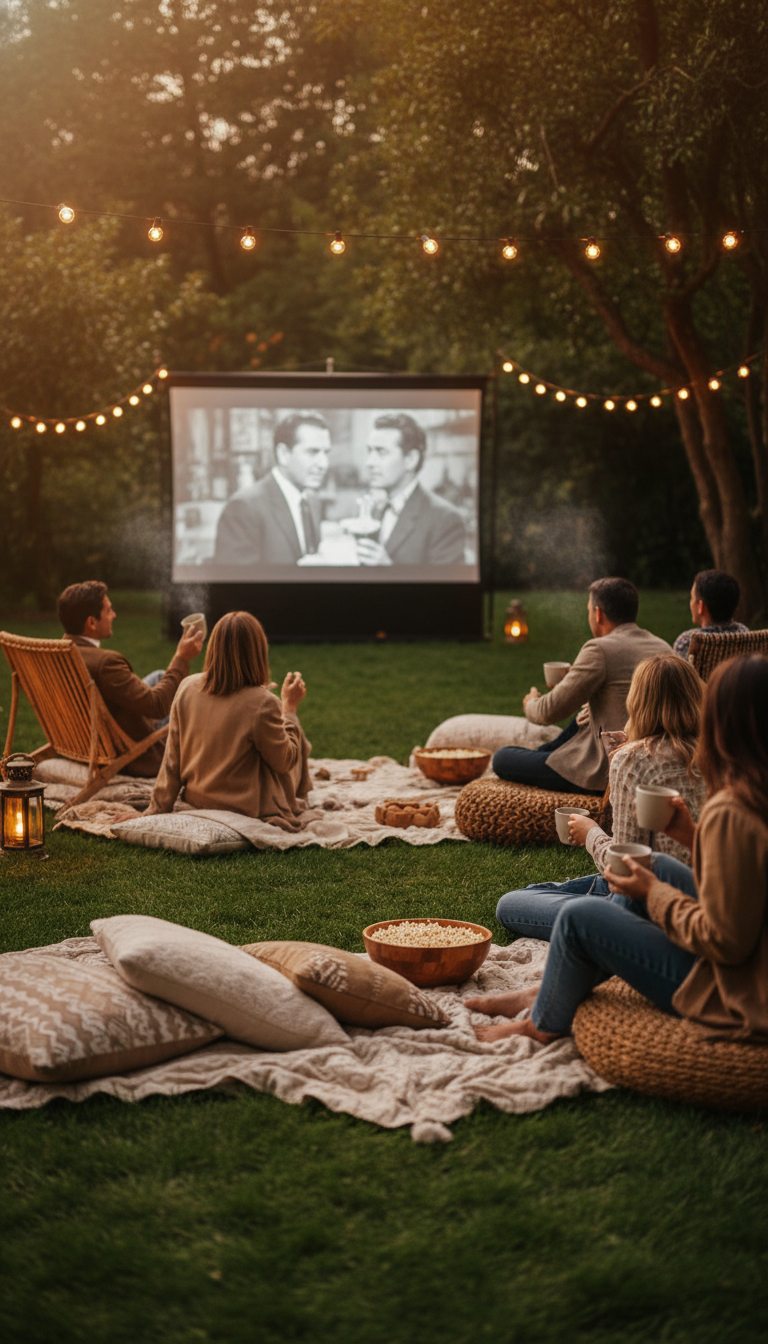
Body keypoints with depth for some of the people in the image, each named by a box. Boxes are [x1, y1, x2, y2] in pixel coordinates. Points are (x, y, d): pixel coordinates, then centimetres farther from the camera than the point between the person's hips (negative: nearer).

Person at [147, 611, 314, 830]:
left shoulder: (187, 688, -8)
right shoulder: (262, 703, -23)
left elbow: (172, 760, -2)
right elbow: (285, 762, -8)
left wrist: (158, 808, 5)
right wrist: (289, 707, 0)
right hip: (247, 810, -6)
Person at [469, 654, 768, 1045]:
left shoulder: (730, 814, -26)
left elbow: (724, 941, -23)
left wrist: (654, 894, -9)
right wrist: (691, 834, 6)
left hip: (736, 1005, -9)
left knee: (578, 916, -4)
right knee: (658, 867, 18)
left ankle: (542, 1024, 25)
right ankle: (543, 994, 27)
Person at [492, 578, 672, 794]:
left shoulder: (600, 649, -17)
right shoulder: (664, 648, 7)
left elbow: (550, 711, -12)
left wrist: (531, 704, 12)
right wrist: (574, 682, 27)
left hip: (605, 776, -9)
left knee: (501, 759, 1)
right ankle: (543, 751, 46)